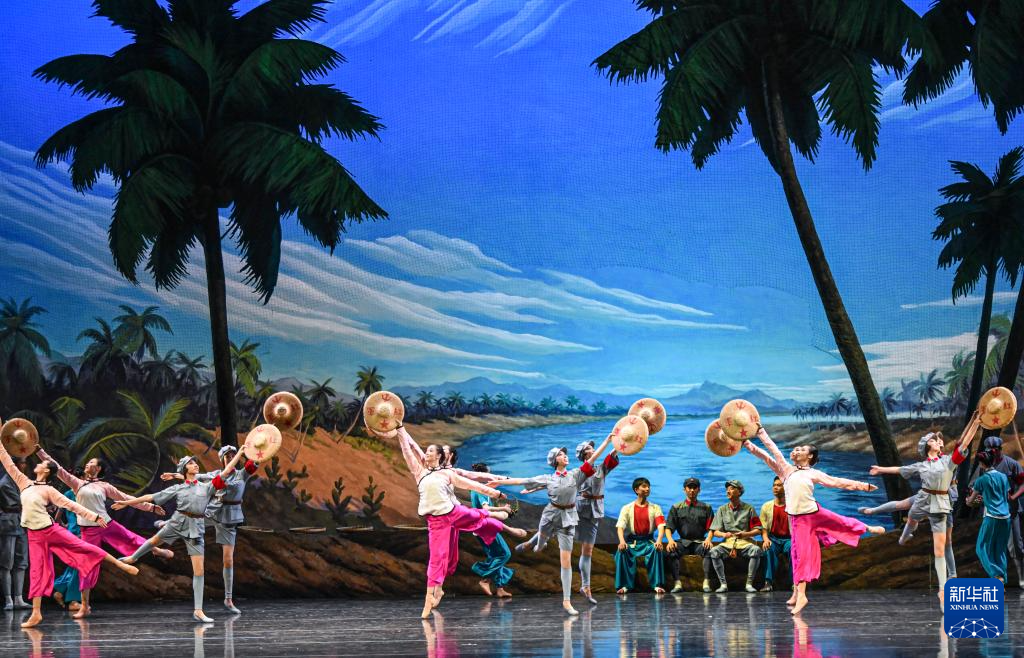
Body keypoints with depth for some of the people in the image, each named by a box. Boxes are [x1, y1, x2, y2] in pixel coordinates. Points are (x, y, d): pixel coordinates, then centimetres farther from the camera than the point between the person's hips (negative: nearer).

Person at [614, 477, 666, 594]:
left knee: (657, 550, -33)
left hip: (648, 541, 0)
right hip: (632, 541, 0)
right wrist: (622, 541, -29)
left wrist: (659, 540, -28)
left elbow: (661, 526, -6)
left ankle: (657, 584, -30)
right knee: (621, 551, -32)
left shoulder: (655, 508, 7)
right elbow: (620, 526, -7)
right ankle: (624, 585, -29)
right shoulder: (627, 508, 5)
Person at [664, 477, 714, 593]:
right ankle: (677, 583, -35)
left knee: (709, 550, -35)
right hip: (683, 542, 1)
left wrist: (708, 539, -15)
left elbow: (711, 527, 7)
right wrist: (670, 540, -13)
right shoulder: (676, 508, 16)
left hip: (700, 542, -1)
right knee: (670, 551, -31)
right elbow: (668, 527, 8)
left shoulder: (706, 508, 17)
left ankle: (707, 583, -38)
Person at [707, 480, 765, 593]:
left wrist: (745, 534, -14)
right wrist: (724, 534, -13)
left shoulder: (748, 508, 9)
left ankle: (749, 584, -25)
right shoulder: (722, 510, 15)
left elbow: (758, 530, 5)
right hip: (728, 542, 2)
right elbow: (715, 531, 10)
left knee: (756, 550, -34)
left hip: (745, 542, -1)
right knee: (713, 552, -30)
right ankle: (723, 584, -24)